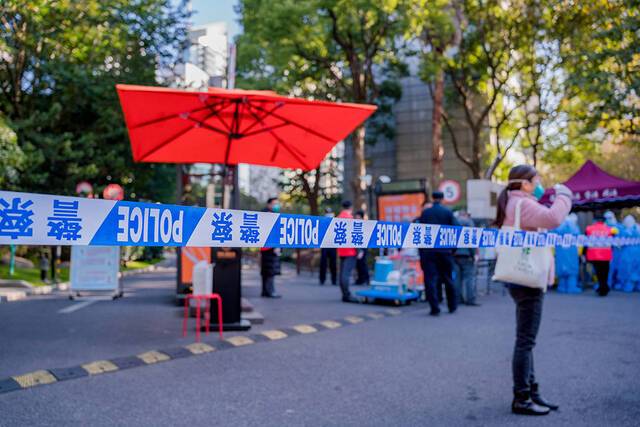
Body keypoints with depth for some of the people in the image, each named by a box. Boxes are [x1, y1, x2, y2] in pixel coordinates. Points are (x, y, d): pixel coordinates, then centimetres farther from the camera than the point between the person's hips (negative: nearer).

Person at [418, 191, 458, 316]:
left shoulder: (425, 212, 2)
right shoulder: (448, 212, 1)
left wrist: (421, 251, 7)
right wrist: (453, 248, 8)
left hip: (427, 250, -1)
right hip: (445, 250, 1)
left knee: (430, 279, 0)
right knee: (448, 278, 13)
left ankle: (435, 308, -6)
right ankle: (452, 306, 23)